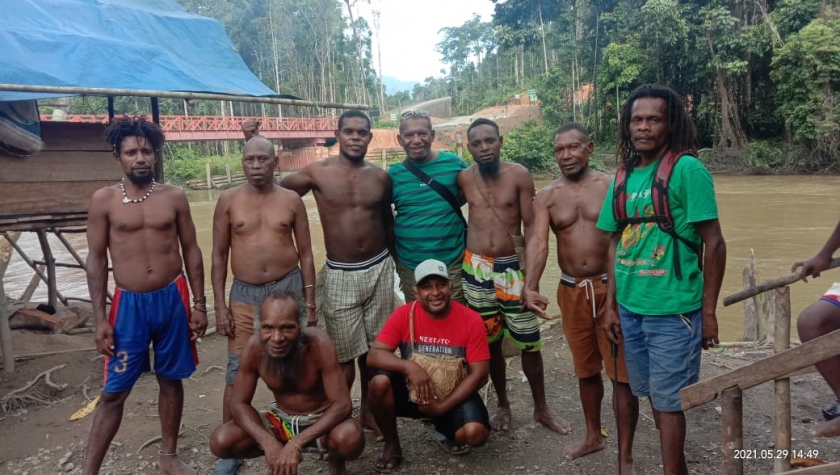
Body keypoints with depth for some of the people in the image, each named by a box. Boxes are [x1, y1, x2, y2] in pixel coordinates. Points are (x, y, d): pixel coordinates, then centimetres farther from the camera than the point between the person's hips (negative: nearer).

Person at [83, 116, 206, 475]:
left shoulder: (174, 197, 0)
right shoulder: (103, 200, -3)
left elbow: (191, 251, 5)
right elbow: (96, 260, -1)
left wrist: (199, 304, 2)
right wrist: (100, 319, -6)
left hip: (173, 299, 2)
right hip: (129, 303, -1)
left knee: (171, 379, 13)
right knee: (114, 391, 3)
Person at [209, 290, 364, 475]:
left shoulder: (319, 344, -29)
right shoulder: (253, 347, -20)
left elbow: (342, 405, -29)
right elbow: (239, 403, -12)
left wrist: (297, 444, -39)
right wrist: (268, 442, -29)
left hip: (321, 421, -3)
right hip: (281, 420, 3)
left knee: (350, 438, -37)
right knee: (220, 442, -18)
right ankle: (280, 460, 11)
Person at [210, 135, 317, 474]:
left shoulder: (291, 200, 1)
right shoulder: (228, 200, -1)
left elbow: (305, 253, 4)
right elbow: (219, 255, 2)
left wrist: (310, 302, 0)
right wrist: (220, 306, -4)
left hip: (288, 286, 1)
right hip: (244, 293, 0)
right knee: (237, 373, 0)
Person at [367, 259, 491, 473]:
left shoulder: (471, 320, -16)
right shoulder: (404, 314, -14)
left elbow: (479, 374, -15)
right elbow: (374, 355, -18)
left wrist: (442, 406, -20)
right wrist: (409, 367, -35)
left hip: (453, 394, 0)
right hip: (413, 390, 1)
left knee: (476, 433, -27)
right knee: (379, 382, -29)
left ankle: (445, 432, 12)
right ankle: (392, 446, -2)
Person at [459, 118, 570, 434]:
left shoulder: (519, 175, -8)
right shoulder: (464, 178, -1)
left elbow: (531, 226, -7)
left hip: (512, 267, -2)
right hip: (476, 269, 2)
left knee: (529, 342, 6)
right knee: (490, 342, 12)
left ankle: (541, 408, 25)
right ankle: (503, 405, 30)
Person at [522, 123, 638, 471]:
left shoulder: (612, 186, -3)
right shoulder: (546, 197, 2)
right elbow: (537, 242, -10)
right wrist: (530, 287, -25)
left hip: (611, 288, -3)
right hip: (571, 291, 3)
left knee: (622, 374, 0)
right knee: (585, 370, 18)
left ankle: (626, 458, 10)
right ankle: (593, 436, 37)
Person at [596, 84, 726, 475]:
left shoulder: (687, 169, -11)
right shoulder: (624, 176, 7)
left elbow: (713, 244, -10)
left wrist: (708, 312, -10)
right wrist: (611, 305, 10)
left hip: (673, 310, -6)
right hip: (630, 308, 6)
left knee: (668, 401, 5)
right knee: (653, 396, 18)